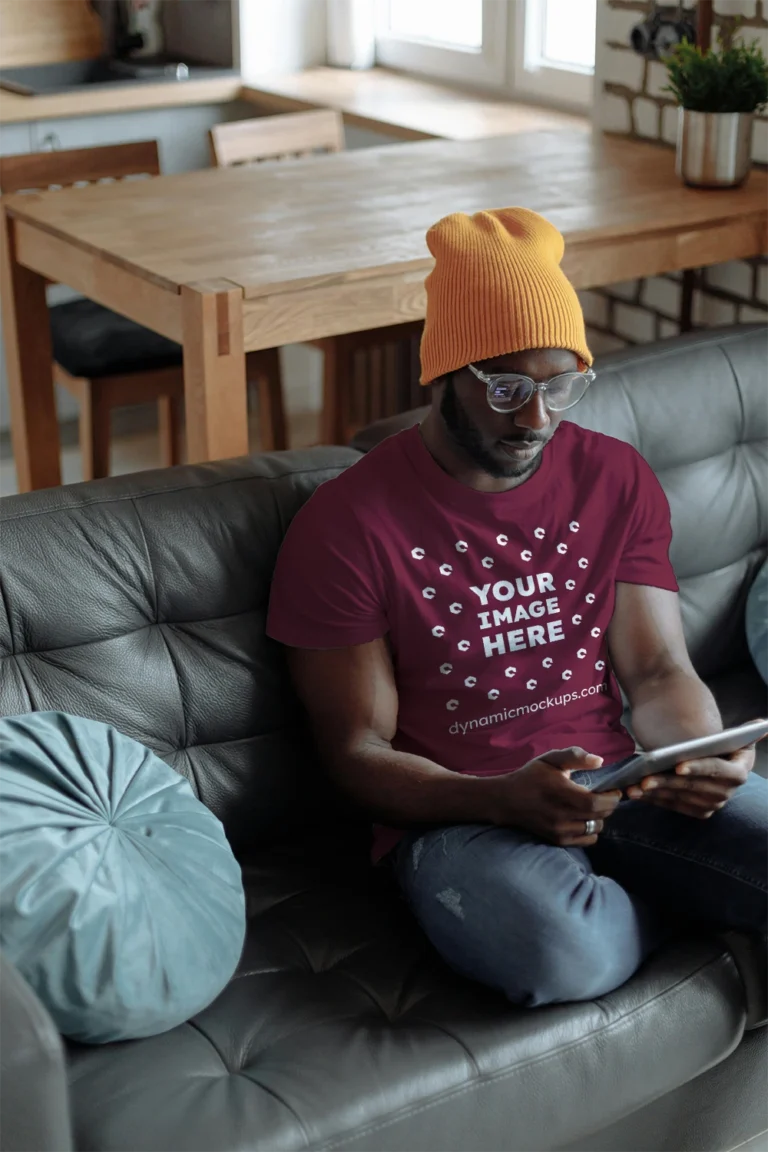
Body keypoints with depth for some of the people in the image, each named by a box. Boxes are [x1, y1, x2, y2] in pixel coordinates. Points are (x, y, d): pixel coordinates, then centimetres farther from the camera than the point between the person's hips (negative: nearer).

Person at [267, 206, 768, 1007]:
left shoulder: (617, 480, 7)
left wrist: (702, 755, -17)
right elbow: (358, 752, -6)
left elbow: (658, 670, 7)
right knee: (564, 953, -35)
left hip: (614, 782, 3)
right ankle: (675, 898, -1)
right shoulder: (348, 525, -8)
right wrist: (504, 800, -24)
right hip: (456, 814, -3)